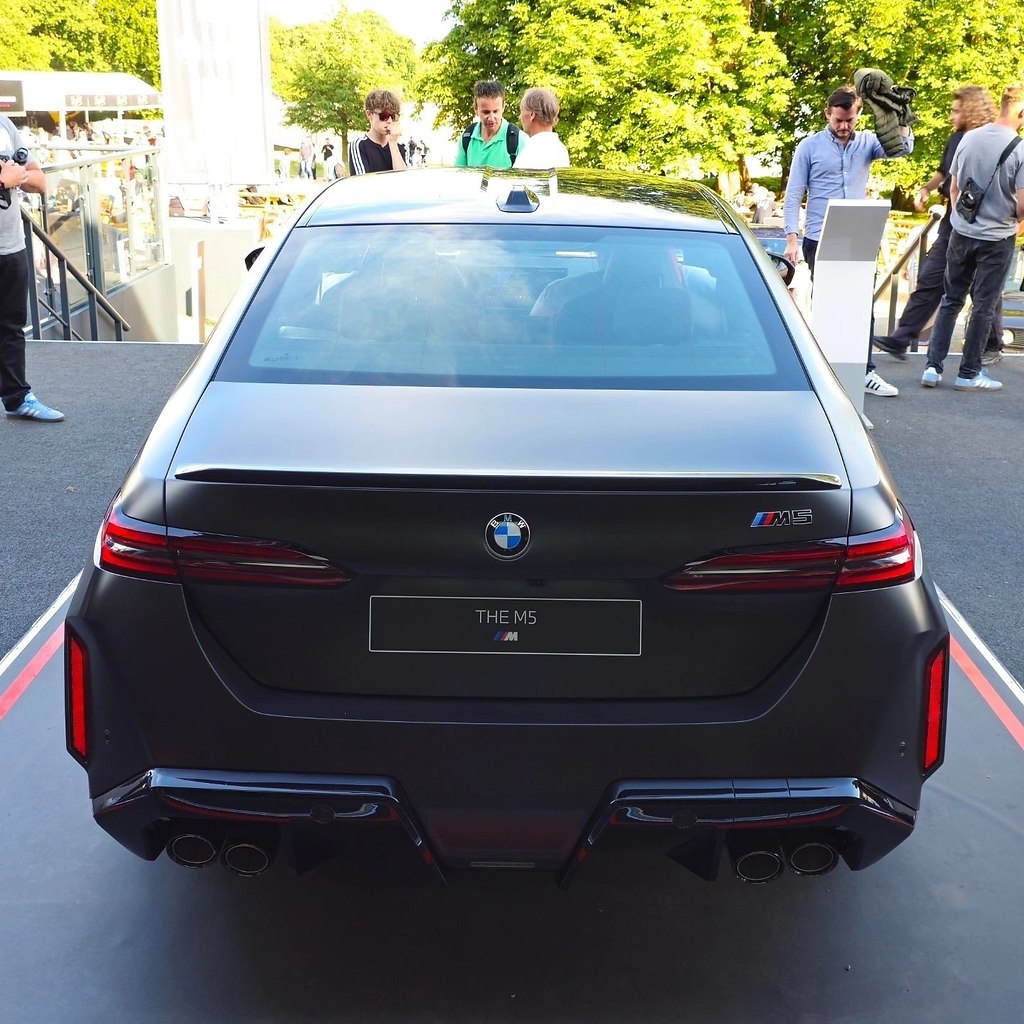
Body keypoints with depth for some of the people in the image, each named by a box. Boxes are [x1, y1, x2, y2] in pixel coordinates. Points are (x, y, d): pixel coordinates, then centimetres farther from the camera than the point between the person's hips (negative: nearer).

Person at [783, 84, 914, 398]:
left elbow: (904, 147, -10)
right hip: (819, 241, -3)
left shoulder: (867, 142, 6)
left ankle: (865, 371, 9)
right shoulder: (809, 146, -2)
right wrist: (792, 239, -12)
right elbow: (793, 195, -4)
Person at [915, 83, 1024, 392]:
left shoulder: (969, 138, -2)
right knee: (984, 306, 7)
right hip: (997, 238, -4)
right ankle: (968, 373, 13)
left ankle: (933, 367, 10)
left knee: (950, 300, 13)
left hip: (962, 233, 4)